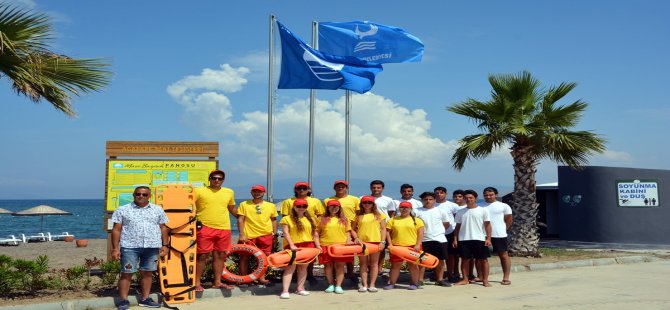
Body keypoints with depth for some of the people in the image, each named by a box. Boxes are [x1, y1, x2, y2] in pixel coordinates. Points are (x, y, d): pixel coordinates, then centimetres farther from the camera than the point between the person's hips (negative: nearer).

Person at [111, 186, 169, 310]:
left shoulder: (158, 210, 11)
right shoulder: (122, 210, 4)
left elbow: (163, 228, 13)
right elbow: (116, 230, 3)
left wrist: (165, 245, 7)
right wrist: (115, 248, -3)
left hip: (152, 247, 2)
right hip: (129, 247, -2)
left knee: (147, 273, 7)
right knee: (126, 273, -1)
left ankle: (145, 299, 17)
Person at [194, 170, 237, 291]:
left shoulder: (229, 192, 13)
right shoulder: (199, 191, 0)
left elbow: (232, 209, 26)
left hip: (224, 229, 4)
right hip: (205, 228, -4)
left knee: (220, 256, 9)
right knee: (202, 256, -3)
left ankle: (217, 282, 19)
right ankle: (197, 283, 4)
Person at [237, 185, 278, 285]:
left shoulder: (271, 206, 9)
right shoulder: (244, 204, 2)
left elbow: (273, 220, 14)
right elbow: (240, 220, 0)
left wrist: (275, 234, 7)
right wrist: (241, 234, -8)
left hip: (266, 235, 2)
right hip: (248, 236, -1)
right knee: (244, 257, 3)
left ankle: (262, 278, 16)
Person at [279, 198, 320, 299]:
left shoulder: (310, 219, 14)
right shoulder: (286, 219, -1)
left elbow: (315, 233, 14)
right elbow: (286, 233, -8)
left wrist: (317, 245, 5)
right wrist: (291, 245, -17)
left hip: (307, 245, 5)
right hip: (293, 246, -5)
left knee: (303, 267, 9)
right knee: (291, 267, -10)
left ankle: (300, 288, 18)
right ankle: (285, 291, -14)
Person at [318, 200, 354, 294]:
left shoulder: (344, 220, 10)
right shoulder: (322, 219, 7)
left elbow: (348, 232, 10)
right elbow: (317, 233, 6)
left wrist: (348, 243, -3)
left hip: (341, 245, 0)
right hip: (326, 245, 0)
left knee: (340, 265, -1)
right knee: (328, 265, 6)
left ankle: (338, 286, 4)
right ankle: (331, 285, 17)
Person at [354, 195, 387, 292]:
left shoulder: (379, 215, 6)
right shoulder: (358, 216, 9)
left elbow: (383, 229, 4)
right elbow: (353, 229, 11)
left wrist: (383, 241, -5)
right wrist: (356, 238, -5)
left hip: (375, 241, -1)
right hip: (361, 242, 1)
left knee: (374, 263, 3)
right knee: (363, 263, 5)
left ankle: (372, 285, 9)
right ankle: (364, 285, 10)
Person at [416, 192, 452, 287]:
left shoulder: (441, 211, 4)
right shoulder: (417, 211, -1)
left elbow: (447, 224, 12)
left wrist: (439, 231, 11)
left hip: (439, 239, 1)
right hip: (424, 240, -1)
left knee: (440, 260, 5)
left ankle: (440, 279, 16)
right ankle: (420, 280, 10)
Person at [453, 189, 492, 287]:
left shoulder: (483, 210, 1)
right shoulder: (460, 212, 9)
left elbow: (487, 225, 0)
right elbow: (457, 227, 12)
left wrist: (488, 238, -8)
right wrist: (455, 239, 4)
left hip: (479, 239, -2)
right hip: (464, 239, 2)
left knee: (483, 259, 0)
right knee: (465, 260, 6)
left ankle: (485, 280, 6)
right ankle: (465, 279, 14)